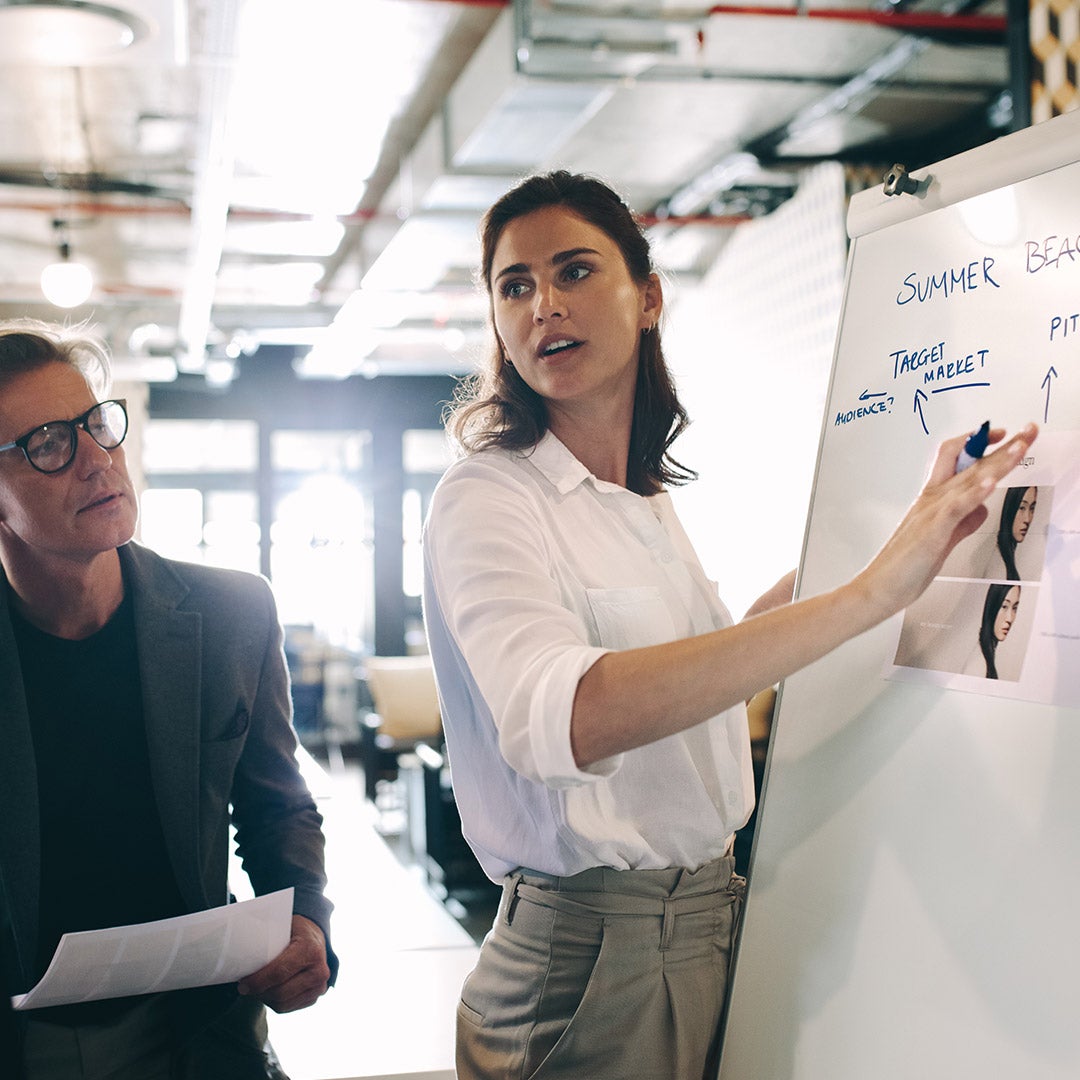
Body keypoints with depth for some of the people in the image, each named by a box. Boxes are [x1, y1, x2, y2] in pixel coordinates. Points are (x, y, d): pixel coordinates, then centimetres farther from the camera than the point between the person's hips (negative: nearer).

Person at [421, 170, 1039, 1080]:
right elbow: (561, 717, -35)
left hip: (708, 929, 7)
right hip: (590, 962, -7)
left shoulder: (649, 500, 10)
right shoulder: (485, 500, -15)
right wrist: (869, 591, -37)